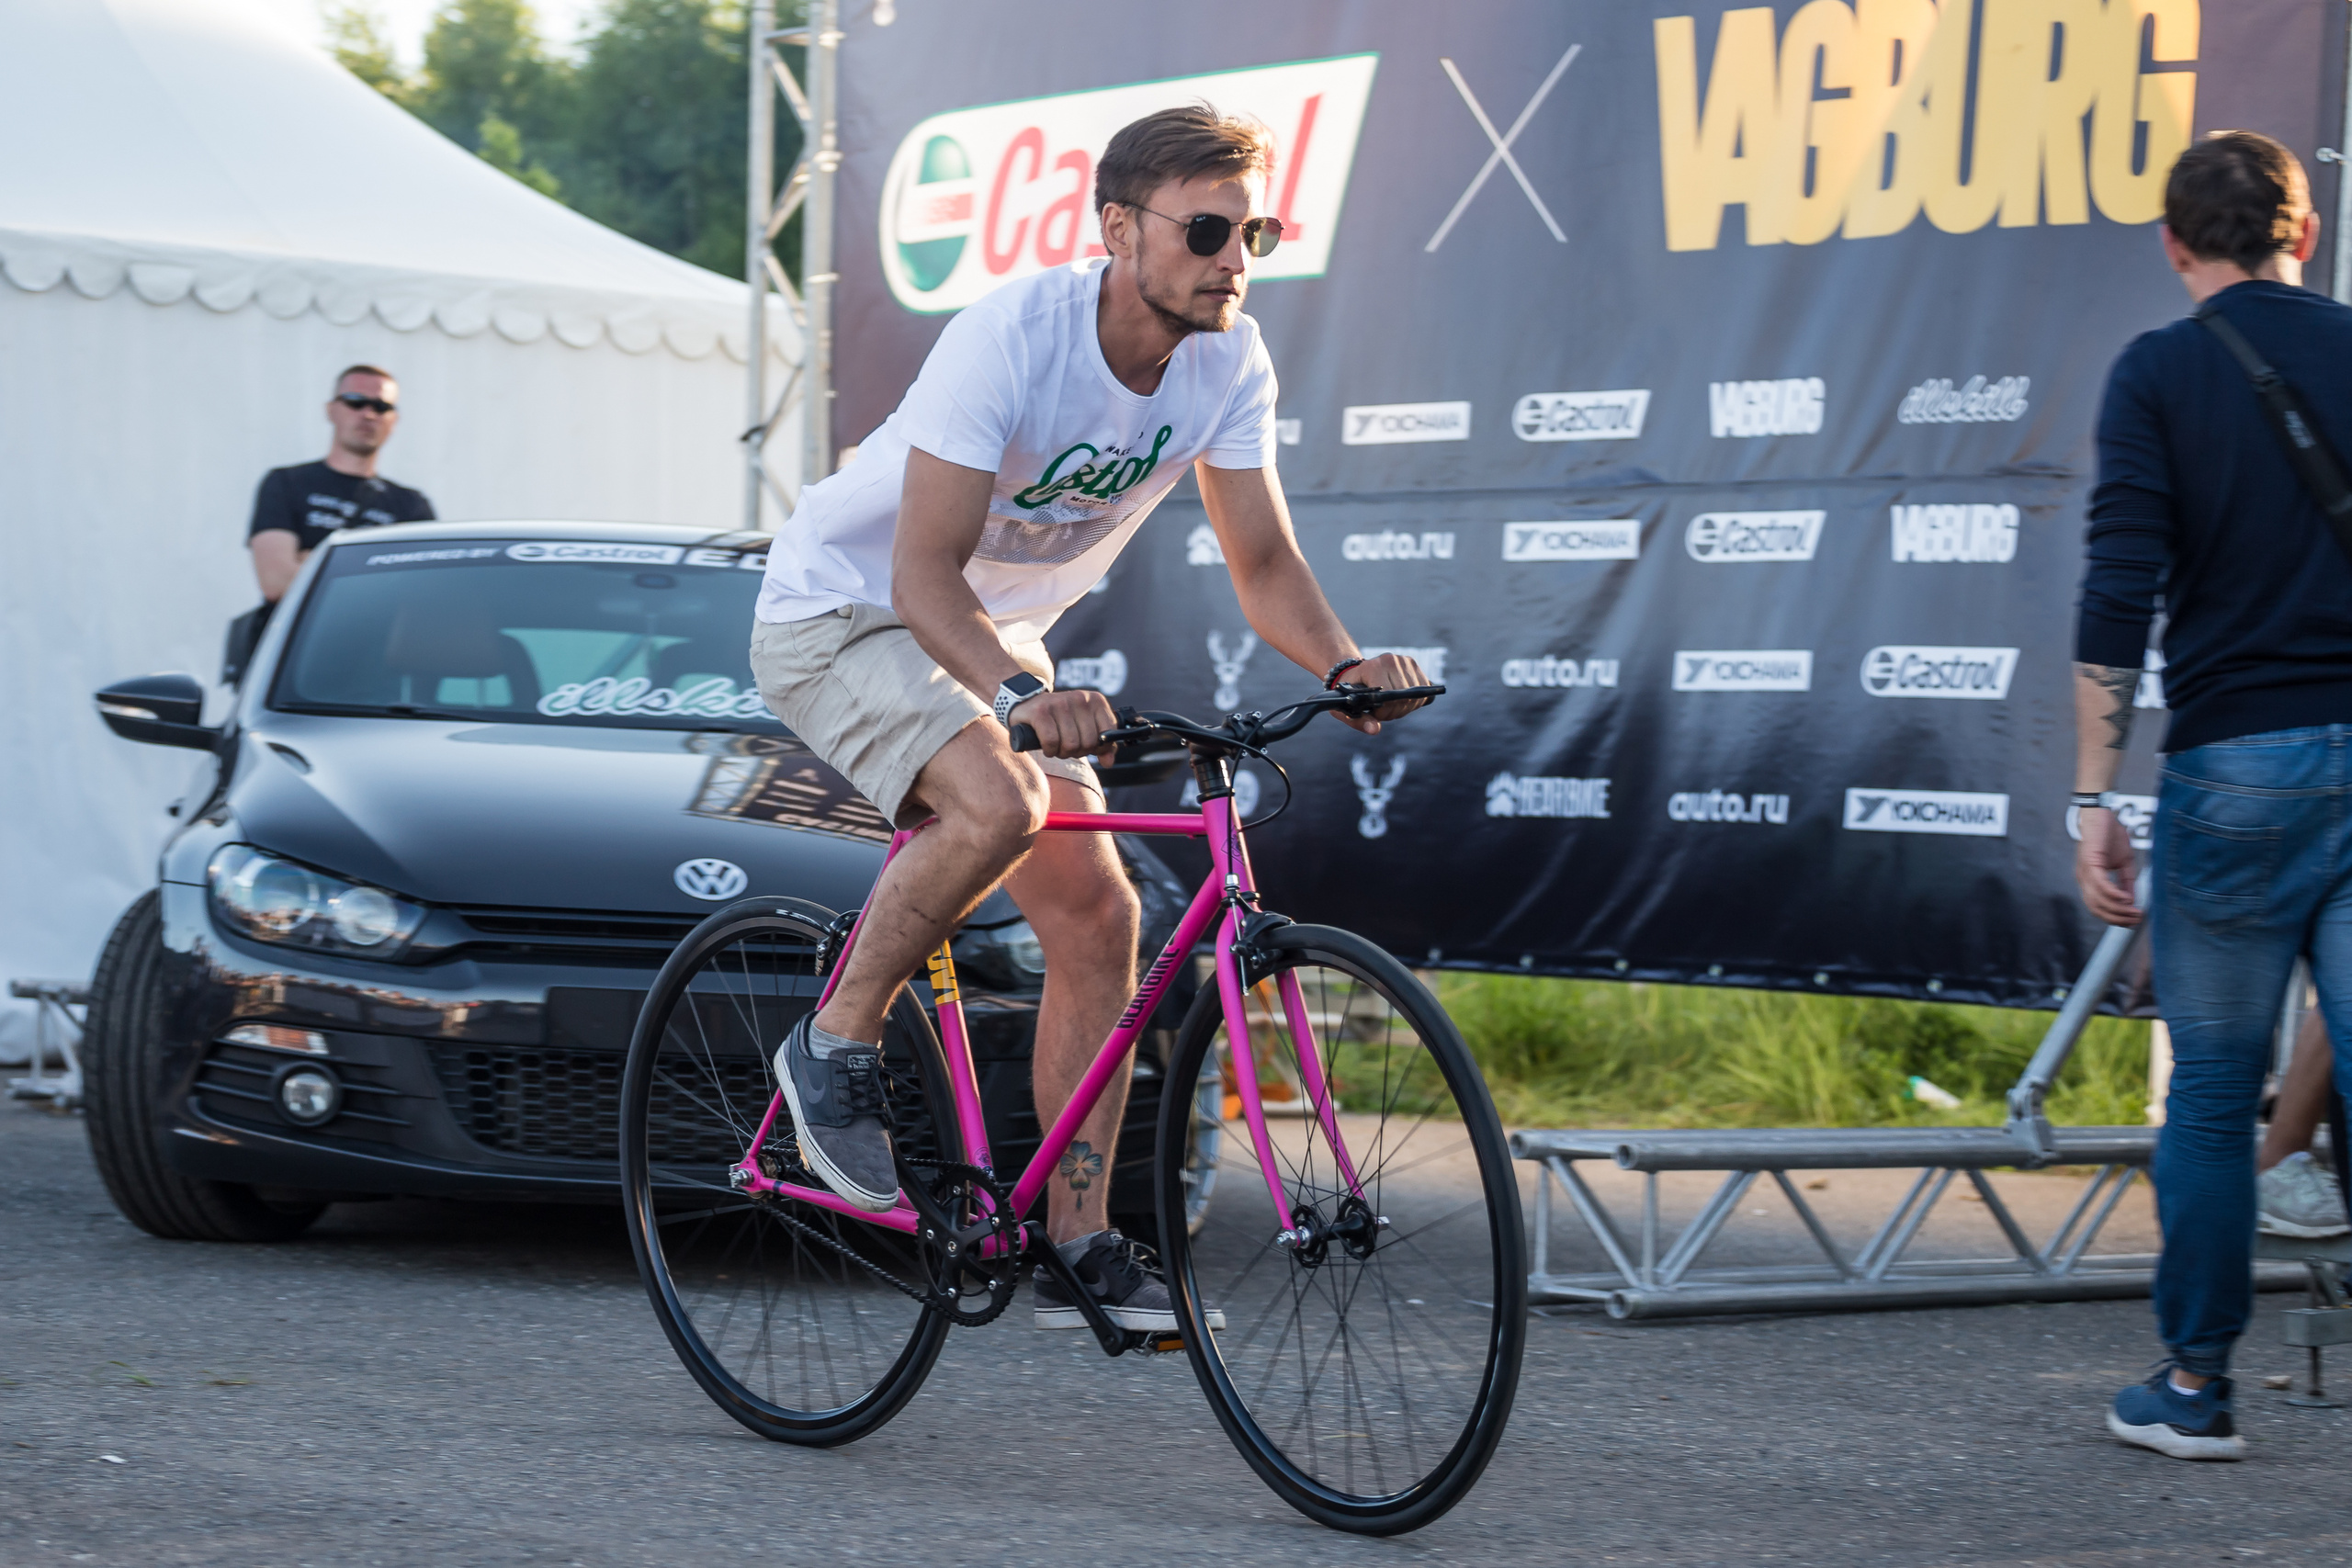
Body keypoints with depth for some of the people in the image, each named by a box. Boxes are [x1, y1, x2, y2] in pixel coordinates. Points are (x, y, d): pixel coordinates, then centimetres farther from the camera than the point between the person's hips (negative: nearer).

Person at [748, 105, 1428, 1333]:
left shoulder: (1228, 361, -12)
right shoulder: (1012, 337, -31)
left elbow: (1263, 560, -7)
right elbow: (925, 569, -34)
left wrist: (1344, 664, -27)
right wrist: (1024, 698, -50)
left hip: (992, 638, 7)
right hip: (841, 611, -7)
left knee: (1096, 914, -4)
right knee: (998, 802, -34)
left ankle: (1078, 1245, 2)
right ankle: (835, 1046, -12)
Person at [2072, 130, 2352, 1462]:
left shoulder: (2160, 375, -2)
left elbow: (2120, 601, -9)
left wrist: (2095, 799, -6)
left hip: (2236, 761, -2)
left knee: (2214, 1093, 9)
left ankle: (2195, 1388, 17)